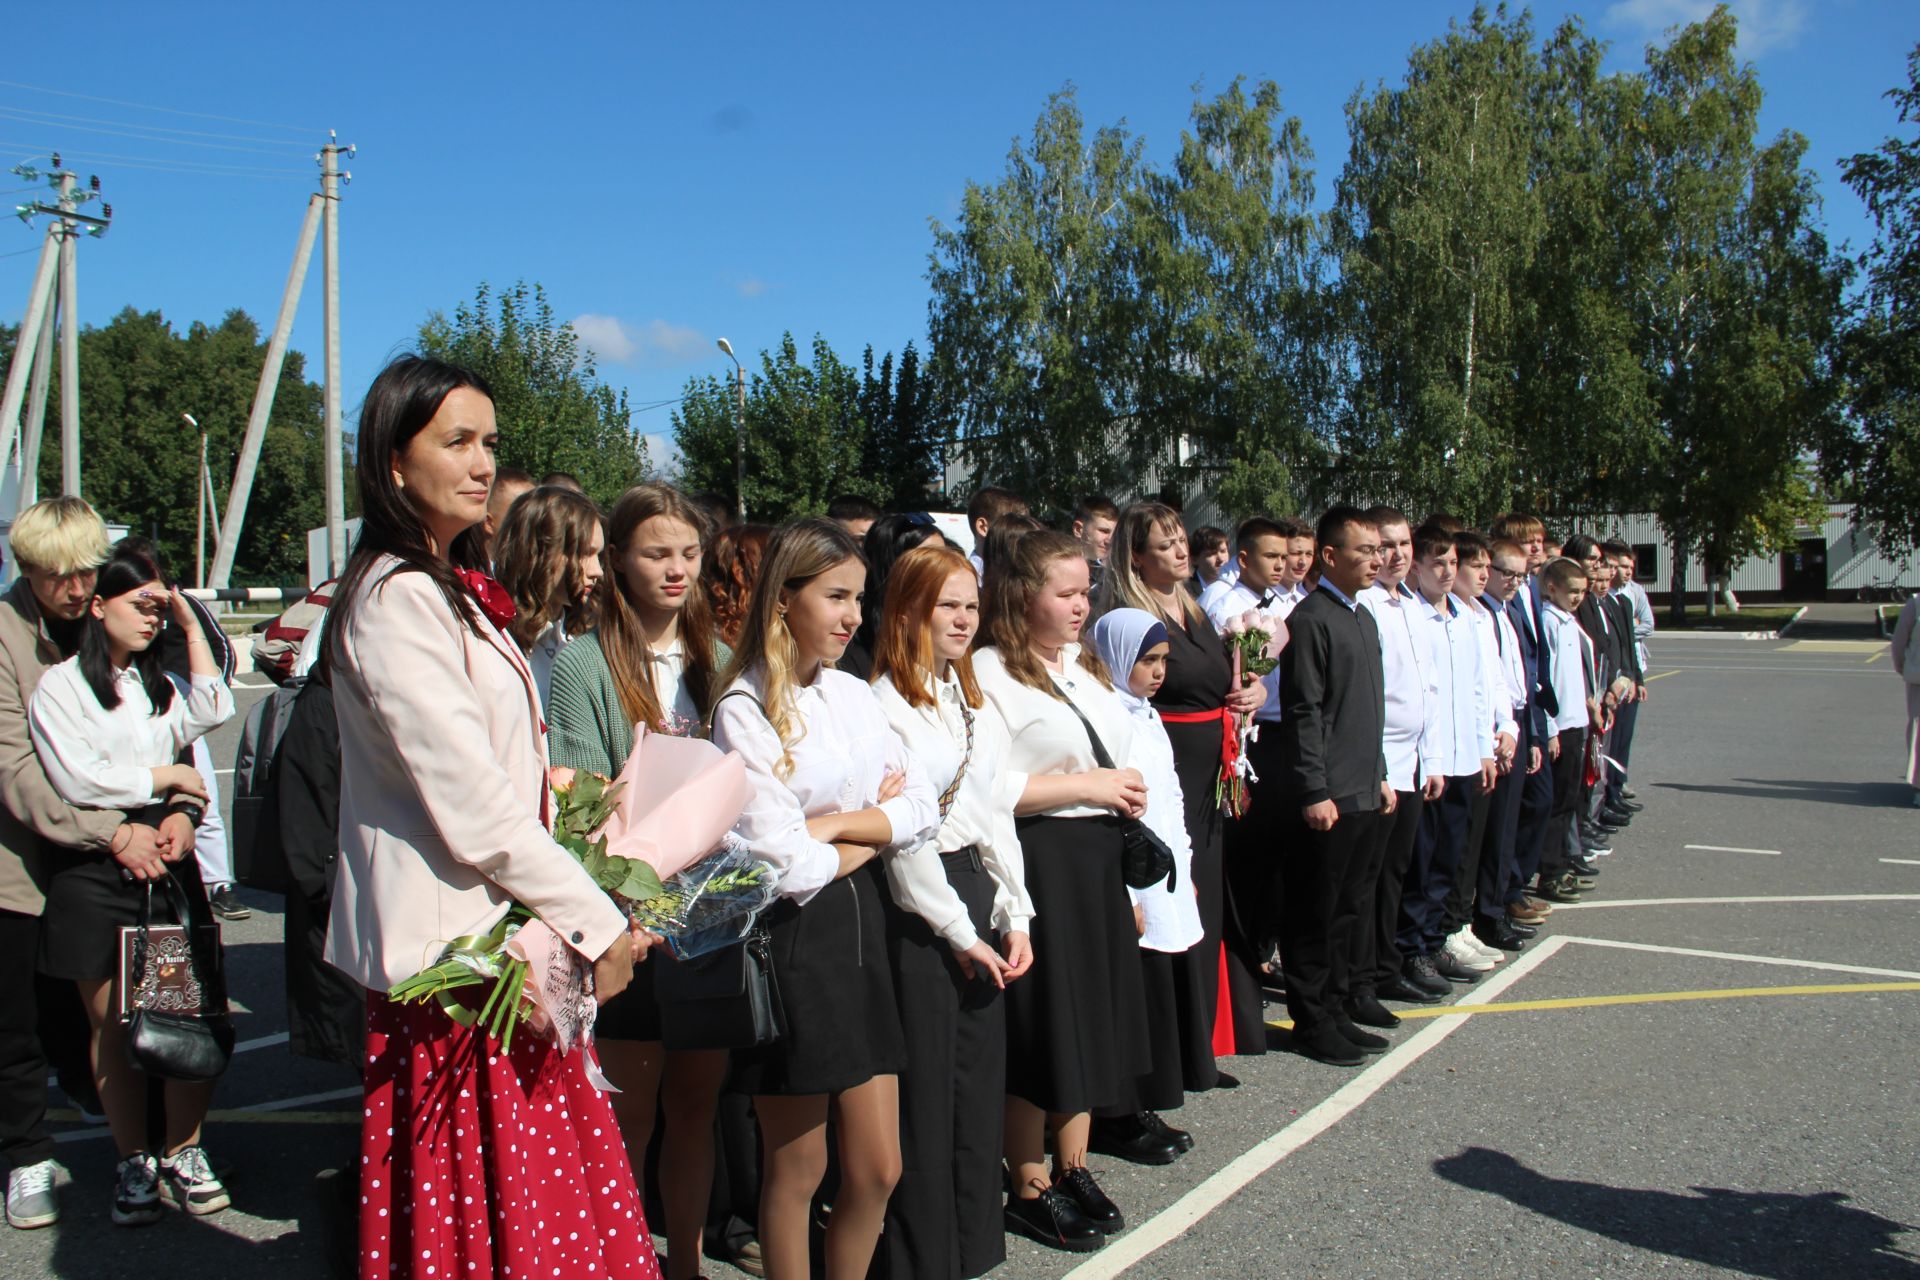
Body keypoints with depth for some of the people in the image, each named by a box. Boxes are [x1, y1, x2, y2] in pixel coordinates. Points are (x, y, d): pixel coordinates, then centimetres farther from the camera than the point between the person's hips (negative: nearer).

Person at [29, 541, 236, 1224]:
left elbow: (213, 710, -1)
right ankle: (134, 1163, 18)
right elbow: (78, 781, -9)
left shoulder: (158, 684, 19)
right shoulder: (59, 686, 1)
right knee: (113, 1028, 5)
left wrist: (190, 622, 1)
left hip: (168, 865, 4)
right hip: (93, 875, -4)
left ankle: (182, 1154, 14)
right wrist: (164, 776, -1)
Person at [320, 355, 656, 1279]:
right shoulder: (397, 599, -15)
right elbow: (469, 800, -19)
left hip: (498, 933, 9)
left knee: (550, 1198, 14)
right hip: (455, 939, -9)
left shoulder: (451, 589, 16)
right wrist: (596, 921, -13)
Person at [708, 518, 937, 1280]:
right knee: (797, 1174, 9)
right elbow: (786, 865, -18)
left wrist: (833, 822, -12)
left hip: (860, 929, 6)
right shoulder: (745, 709, -12)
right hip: (790, 940, -6)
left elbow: (921, 808, 2)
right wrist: (873, 831, -2)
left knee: (878, 1170, 11)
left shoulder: (854, 695, 9)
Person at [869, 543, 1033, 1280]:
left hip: (979, 887, 7)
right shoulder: (885, 705, -12)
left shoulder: (973, 699, 12)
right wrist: (959, 933, -11)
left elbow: (996, 811, 13)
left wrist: (1015, 916, 6)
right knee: (926, 1086, 2)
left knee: (981, 1074, 13)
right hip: (918, 909, -7)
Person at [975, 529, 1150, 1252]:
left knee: (1091, 1013, 14)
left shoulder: (1086, 666, 14)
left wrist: (1126, 794, 5)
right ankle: (1030, 1191, 17)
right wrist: (1087, 786, -15)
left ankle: (1073, 1167, 30)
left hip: (1098, 858, 8)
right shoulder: (989, 672, -12)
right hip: (1036, 862, -8)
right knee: (1039, 1023, 1)